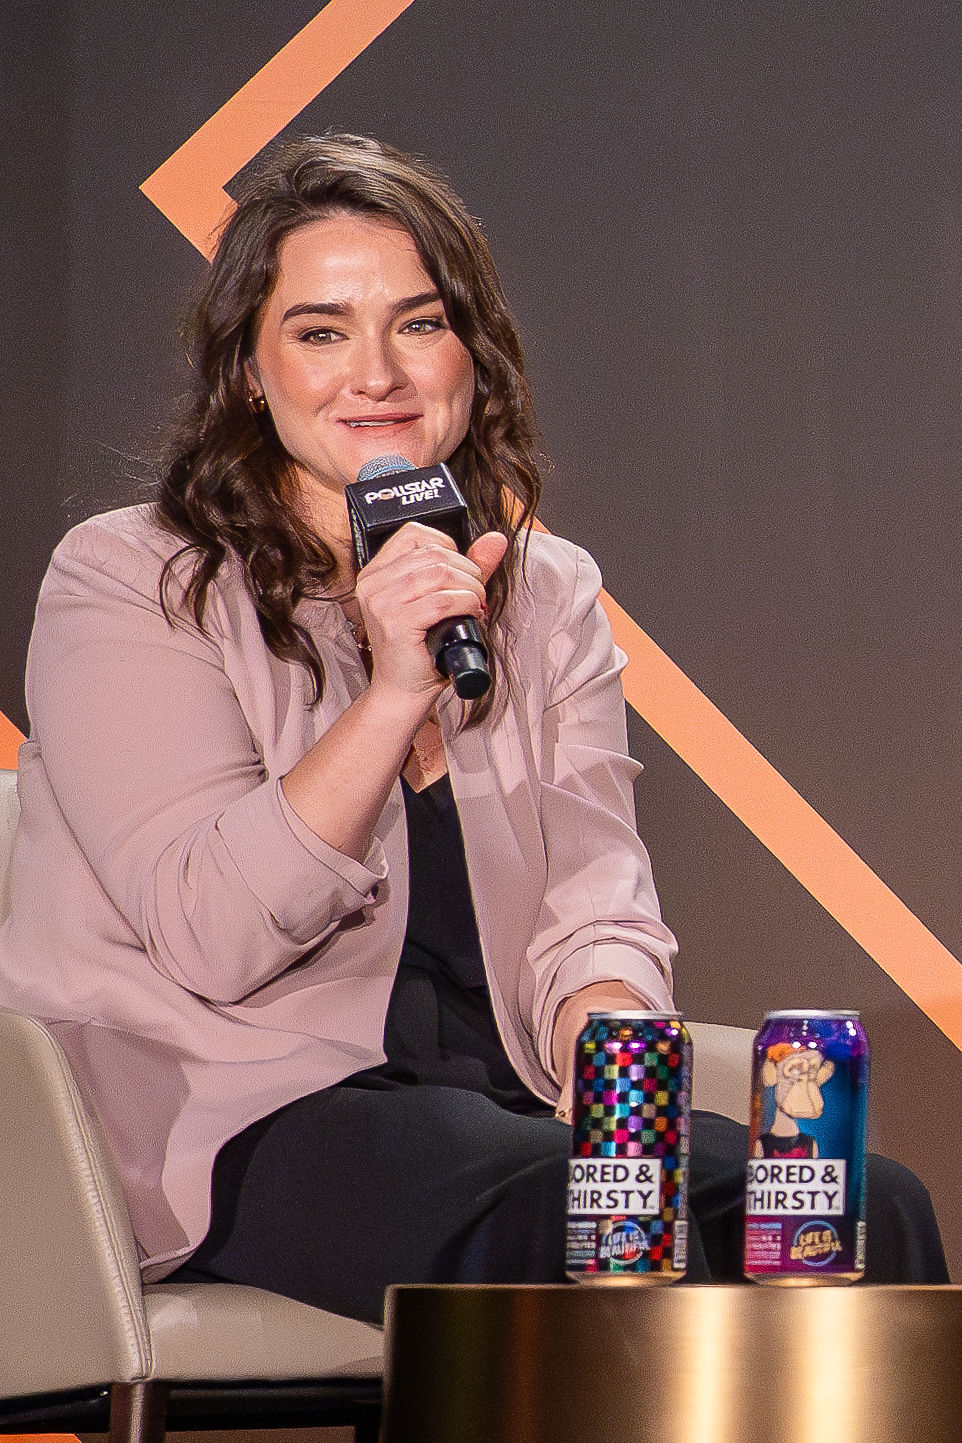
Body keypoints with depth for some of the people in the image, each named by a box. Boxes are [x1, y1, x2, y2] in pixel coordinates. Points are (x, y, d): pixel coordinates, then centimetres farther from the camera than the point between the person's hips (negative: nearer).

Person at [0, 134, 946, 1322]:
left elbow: (595, 911, 7)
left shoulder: (549, 599, 17)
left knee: (873, 1211, -24)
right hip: (252, 1113, -5)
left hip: (509, 1092, 5)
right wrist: (395, 691, -20)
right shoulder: (126, 586, 2)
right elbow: (212, 936, -11)